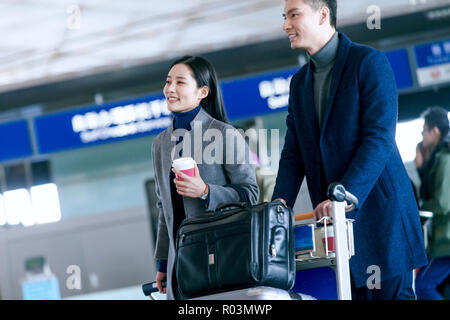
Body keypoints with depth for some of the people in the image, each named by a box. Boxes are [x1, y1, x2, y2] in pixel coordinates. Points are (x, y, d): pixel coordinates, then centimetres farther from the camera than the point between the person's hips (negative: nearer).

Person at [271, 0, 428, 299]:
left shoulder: (370, 62, -6)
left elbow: (379, 139, -16)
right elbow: (293, 154, 12)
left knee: (390, 294, -8)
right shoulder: (300, 82, 17)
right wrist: (280, 202, -6)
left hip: (379, 209, -6)